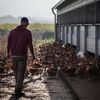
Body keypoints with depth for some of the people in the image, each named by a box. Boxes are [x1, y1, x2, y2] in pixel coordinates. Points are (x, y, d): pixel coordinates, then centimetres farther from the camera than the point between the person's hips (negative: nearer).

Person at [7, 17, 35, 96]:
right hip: (22, 56, -4)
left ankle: (19, 86, 35)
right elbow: (30, 45, -10)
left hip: (14, 55, 4)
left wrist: (8, 53, 21)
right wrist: (33, 54, 2)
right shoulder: (28, 32, -7)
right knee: (21, 73, 1)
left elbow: (9, 44, 7)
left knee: (16, 72, 20)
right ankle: (17, 90, -4)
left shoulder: (12, 31, 4)